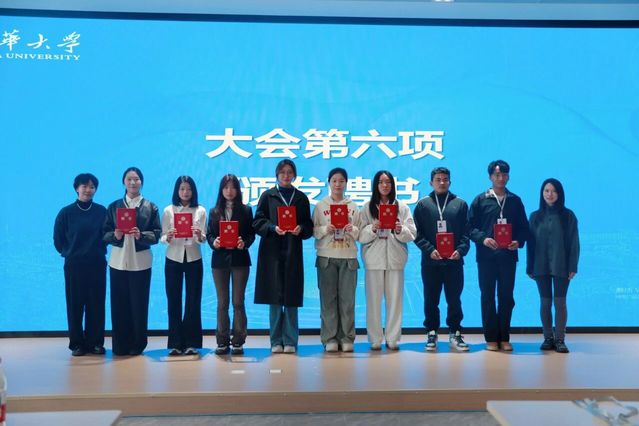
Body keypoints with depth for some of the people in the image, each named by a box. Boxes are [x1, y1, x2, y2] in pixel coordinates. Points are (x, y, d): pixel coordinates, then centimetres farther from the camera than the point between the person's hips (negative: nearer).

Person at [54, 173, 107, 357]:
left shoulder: (102, 211, 0)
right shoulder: (66, 212, -2)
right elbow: (58, 240, 6)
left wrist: (98, 250, 1)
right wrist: (69, 252, 8)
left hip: (97, 264, 1)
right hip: (74, 265, -1)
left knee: (96, 304, 3)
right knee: (75, 305, 3)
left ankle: (95, 342, 13)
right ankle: (77, 343, 12)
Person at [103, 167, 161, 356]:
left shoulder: (150, 207, 5)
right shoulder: (114, 206, 9)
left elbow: (157, 234, 0)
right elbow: (105, 233, 5)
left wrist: (140, 235, -18)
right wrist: (115, 235, -16)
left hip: (140, 262, -1)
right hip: (118, 261, 1)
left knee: (139, 304, 3)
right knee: (119, 304, 2)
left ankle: (137, 345, 15)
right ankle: (120, 345, 12)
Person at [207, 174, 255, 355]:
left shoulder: (246, 210, 5)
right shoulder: (214, 212, 10)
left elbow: (251, 234, 0)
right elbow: (209, 234, 5)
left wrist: (245, 243, -20)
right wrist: (213, 242, -15)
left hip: (240, 259, -2)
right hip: (220, 259, 2)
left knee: (238, 302, 1)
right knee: (222, 302, 6)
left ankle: (238, 341, 8)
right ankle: (222, 341, 12)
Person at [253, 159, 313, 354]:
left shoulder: (301, 198, 12)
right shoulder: (267, 196, 8)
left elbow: (309, 226, 10)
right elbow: (258, 221, 2)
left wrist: (300, 228, -11)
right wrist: (273, 227, -15)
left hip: (293, 252, 1)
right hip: (272, 252, -1)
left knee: (291, 298, 1)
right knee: (274, 297, 1)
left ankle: (290, 341, 8)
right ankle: (276, 341, 9)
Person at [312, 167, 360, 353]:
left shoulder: (353, 207, 11)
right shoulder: (320, 206, 8)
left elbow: (360, 233, 8)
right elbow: (314, 230, 3)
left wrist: (352, 230, -13)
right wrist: (326, 229, -15)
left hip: (348, 257, 1)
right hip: (326, 257, -1)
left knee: (347, 298, -1)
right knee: (328, 298, -1)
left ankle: (347, 338, 7)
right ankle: (330, 338, 5)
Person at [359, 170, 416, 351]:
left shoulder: (402, 207, 10)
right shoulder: (367, 207, 7)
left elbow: (411, 234, 3)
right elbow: (361, 236, -1)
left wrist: (400, 230, -16)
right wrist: (372, 229, -18)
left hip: (395, 258, 1)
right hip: (374, 258, -1)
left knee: (395, 299, 1)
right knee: (373, 299, 0)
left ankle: (393, 339, 9)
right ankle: (375, 339, 7)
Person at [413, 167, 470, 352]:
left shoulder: (460, 204, 8)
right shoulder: (423, 204, 7)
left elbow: (466, 232, 3)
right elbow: (417, 233, 0)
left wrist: (460, 250, -13)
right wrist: (429, 250, -13)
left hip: (454, 261, 0)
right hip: (430, 261, 0)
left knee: (454, 300, 5)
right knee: (431, 300, 7)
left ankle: (455, 334, 16)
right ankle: (431, 333, 17)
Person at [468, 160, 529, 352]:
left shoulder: (515, 201, 11)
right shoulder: (480, 200, 5)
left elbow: (523, 227, 10)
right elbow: (470, 226, 0)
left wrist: (519, 242, -8)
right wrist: (483, 239, -16)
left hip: (508, 255, 2)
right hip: (486, 256, -2)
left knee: (507, 297, 5)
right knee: (488, 297, 2)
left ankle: (504, 338, 14)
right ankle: (491, 338, 9)